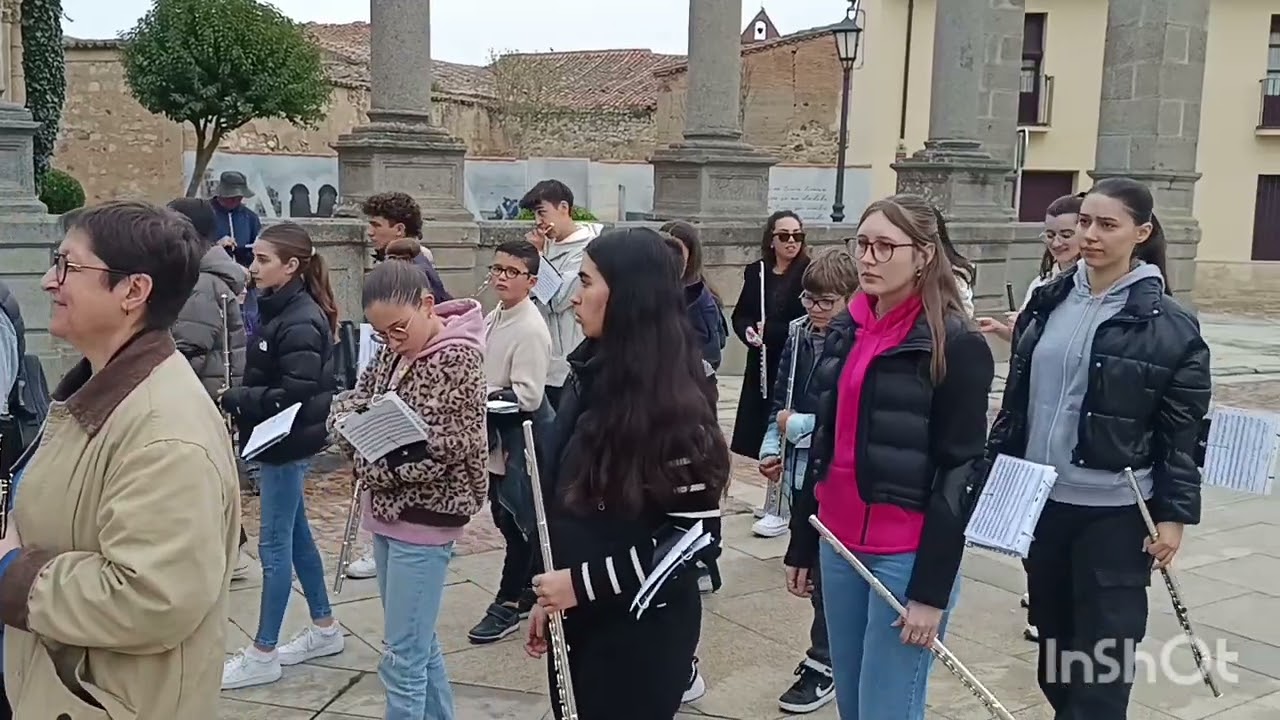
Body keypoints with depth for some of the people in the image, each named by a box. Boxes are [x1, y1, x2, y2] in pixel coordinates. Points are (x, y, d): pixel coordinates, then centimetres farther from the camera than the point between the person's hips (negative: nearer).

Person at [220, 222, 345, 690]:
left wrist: (233, 399, -17)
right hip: (278, 442, 9)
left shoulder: (301, 322, -20)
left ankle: (263, 655, 8)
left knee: (274, 545, -2)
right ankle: (325, 629, 30)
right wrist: (239, 399, -3)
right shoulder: (279, 311, 8)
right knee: (295, 535, 17)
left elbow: (295, 394, -23)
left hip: (289, 444, -9)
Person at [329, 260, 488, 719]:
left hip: (423, 522, -8)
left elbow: (448, 448, -22)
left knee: (402, 659, -2)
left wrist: (376, 466, -15)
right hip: (389, 513, 8)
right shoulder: (394, 350, 7)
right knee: (420, 643, 20)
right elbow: (353, 397, 12)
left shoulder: (457, 359, -17)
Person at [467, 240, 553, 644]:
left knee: (518, 520, 3)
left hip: (521, 437, -9)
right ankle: (527, 588, 33)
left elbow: (527, 396, -24)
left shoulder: (531, 329, -20)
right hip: (496, 436, 9)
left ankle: (509, 601, 15)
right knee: (505, 516, 18)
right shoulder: (493, 318, 9)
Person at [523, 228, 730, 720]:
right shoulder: (591, 374, 3)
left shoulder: (670, 400, -18)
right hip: (579, 616, 7)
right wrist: (551, 595, 12)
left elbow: (695, 531, -20)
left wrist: (585, 582, -19)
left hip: (641, 625, -7)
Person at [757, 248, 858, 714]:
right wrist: (772, 447, 4)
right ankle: (841, 649, 33)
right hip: (800, 469, 7)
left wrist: (799, 425, -13)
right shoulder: (798, 335, 6)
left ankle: (823, 665, 14)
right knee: (810, 564, 16)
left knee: (828, 571, 2)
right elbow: (780, 397, 14)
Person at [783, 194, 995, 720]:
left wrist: (932, 588, -15)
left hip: (906, 554, -6)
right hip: (839, 544, 6)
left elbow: (961, 470, -12)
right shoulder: (844, 330, 9)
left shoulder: (956, 344, -10)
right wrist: (801, 545, 14)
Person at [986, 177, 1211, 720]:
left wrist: (1174, 513, -9)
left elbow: (1184, 431, -7)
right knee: (1054, 640, 17)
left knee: (1104, 650, 2)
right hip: (1041, 500, 5)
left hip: (1115, 512, -5)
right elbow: (1016, 398, 11)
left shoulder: (1168, 324, -9)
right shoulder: (1049, 302, 5)